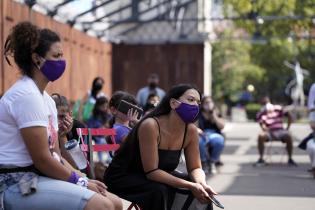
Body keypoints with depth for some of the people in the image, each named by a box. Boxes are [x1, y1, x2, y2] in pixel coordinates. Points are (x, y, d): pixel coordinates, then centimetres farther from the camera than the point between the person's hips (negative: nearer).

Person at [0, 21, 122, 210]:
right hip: (16, 185, -10)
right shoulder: (26, 95, -15)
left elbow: (55, 156, 16)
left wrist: (83, 180, 1)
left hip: (37, 178, 10)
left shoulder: (46, 99, 16)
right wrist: (81, 182, -8)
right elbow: (42, 159, -18)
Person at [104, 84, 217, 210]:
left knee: (200, 192, -10)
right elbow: (151, 171, -28)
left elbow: (195, 168, 0)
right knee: (159, 190, -33)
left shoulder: (191, 130, -10)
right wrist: (190, 186, -32)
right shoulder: (150, 125, -28)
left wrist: (202, 184, -23)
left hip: (158, 175, 7)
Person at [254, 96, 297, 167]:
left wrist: (287, 128, -1)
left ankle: (290, 159, -18)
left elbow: (289, 116, 4)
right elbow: (263, 127, -13)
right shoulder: (261, 113, -5)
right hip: (269, 133, 0)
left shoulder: (278, 109, 0)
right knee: (261, 136, -33)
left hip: (280, 132, 0)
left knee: (288, 136, -32)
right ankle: (261, 159, -21)